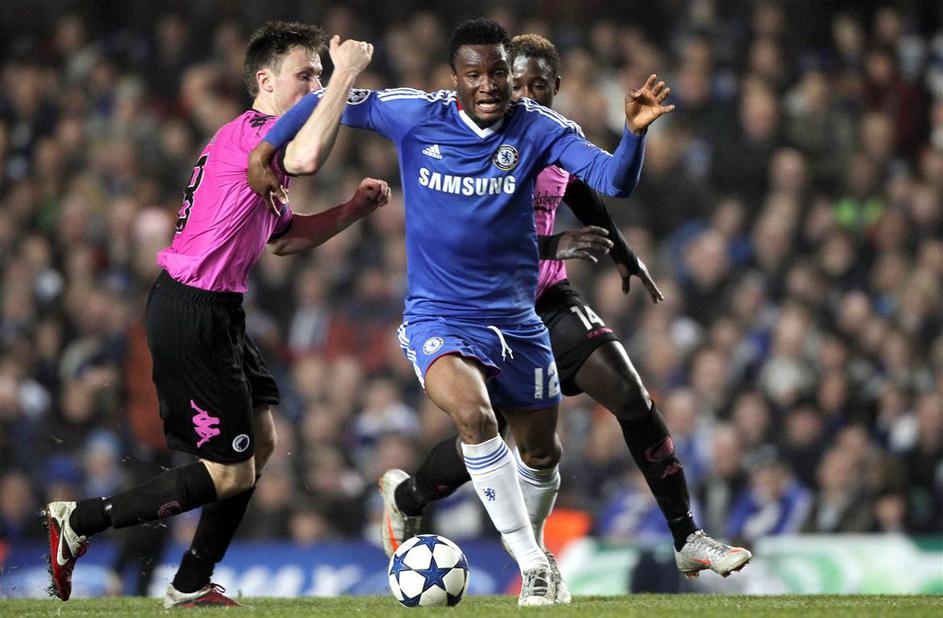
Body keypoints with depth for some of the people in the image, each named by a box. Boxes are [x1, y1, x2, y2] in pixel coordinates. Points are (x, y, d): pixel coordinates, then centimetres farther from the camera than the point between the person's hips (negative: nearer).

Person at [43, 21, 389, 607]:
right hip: (191, 314, -11)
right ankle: (79, 522, 2)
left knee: (262, 440, 12)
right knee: (232, 474, -6)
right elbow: (310, 155, -37)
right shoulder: (247, 132, -15)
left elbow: (284, 238, 27)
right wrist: (346, 74, -26)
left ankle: (192, 584, 18)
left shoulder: (256, 141, 19)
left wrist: (353, 208, 13)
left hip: (217, 313, 11)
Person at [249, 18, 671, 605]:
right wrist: (267, 148, -1)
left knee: (543, 453, 12)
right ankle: (531, 563, -22)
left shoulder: (538, 128, -6)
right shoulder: (414, 115, -8)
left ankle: (535, 546, 44)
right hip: (439, 316, -3)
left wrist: (635, 132, -36)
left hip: (516, 316, 3)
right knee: (474, 414, -30)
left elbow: (613, 180, -18)